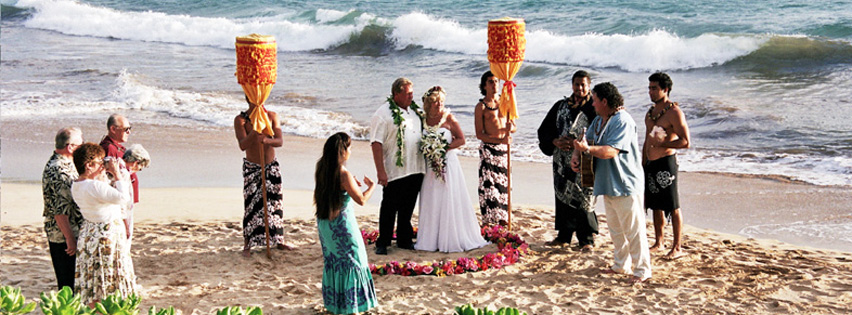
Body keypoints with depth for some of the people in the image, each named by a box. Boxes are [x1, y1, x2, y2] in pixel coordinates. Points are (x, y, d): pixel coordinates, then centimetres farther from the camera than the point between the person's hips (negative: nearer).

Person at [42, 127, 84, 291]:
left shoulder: (66, 165, 11)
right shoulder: (57, 170, -22)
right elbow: (59, 210, -24)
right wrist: (70, 239, -23)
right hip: (64, 236, -10)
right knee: (68, 283, -1)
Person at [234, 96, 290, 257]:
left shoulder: (272, 116, -3)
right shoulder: (240, 119, -11)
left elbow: (280, 141, -12)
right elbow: (242, 145, -22)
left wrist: (267, 140, -34)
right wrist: (254, 133, -40)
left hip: (272, 166, 3)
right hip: (251, 168, -3)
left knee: (276, 203, 8)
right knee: (252, 205, -8)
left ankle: (279, 241, 21)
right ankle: (247, 245, 0)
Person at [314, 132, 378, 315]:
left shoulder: (322, 170, 1)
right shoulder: (344, 175, -21)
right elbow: (361, 199, -20)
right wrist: (371, 186, -1)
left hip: (324, 223, 7)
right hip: (342, 224, -7)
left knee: (332, 261, 18)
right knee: (351, 260, 5)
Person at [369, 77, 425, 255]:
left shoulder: (415, 111, 11)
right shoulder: (383, 114, -11)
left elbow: (423, 135, 24)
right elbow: (376, 143, -15)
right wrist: (380, 171, -19)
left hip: (415, 170, 6)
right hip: (394, 172, -6)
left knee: (408, 207, 15)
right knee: (389, 208, 3)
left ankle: (404, 240, 27)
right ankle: (383, 243, 13)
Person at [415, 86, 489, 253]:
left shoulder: (448, 118, -5)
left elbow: (461, 139, -6)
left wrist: (443, 148, -14)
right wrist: (426, 150, -3)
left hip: (448, 163, -3)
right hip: (431, 166, 3)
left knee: (449, 200, -2)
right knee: (432, 202, 6)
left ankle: (453, 239, 5)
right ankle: (431, 239, 12)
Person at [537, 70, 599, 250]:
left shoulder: (594, 108, -1)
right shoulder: (561, 106, 13)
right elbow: (544, 129, 12)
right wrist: (556, 142, -6)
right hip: (562, 161, 5)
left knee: (582, 198, -6)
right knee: (563, 196, 9)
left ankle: (587, 240, 2)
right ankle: (563, 236, 19)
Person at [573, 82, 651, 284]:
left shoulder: (623, 121, -19)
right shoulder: (599, 120, 12)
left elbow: (611, 151, -27)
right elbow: (586, 139, 20)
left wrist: (587, 149, -34)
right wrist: (576, 154, 1)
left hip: (625, 185, -10)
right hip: (608, 184, 10)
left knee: (633, 229, -6)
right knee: (615, 228, 17)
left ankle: (642, 270, 0)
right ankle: (621, 265, 28)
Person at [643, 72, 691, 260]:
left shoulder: (674, 112, -10)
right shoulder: (650, 112, 15)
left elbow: (685, 142, -16)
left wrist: (662, 143, -21)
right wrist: (643, 165, 20)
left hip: (666, 162, -8)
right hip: (651, 164, 8)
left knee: (672, 207, -4)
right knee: (656, 206, 14)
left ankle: (677, 248, 1)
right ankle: (658, 242, 24)